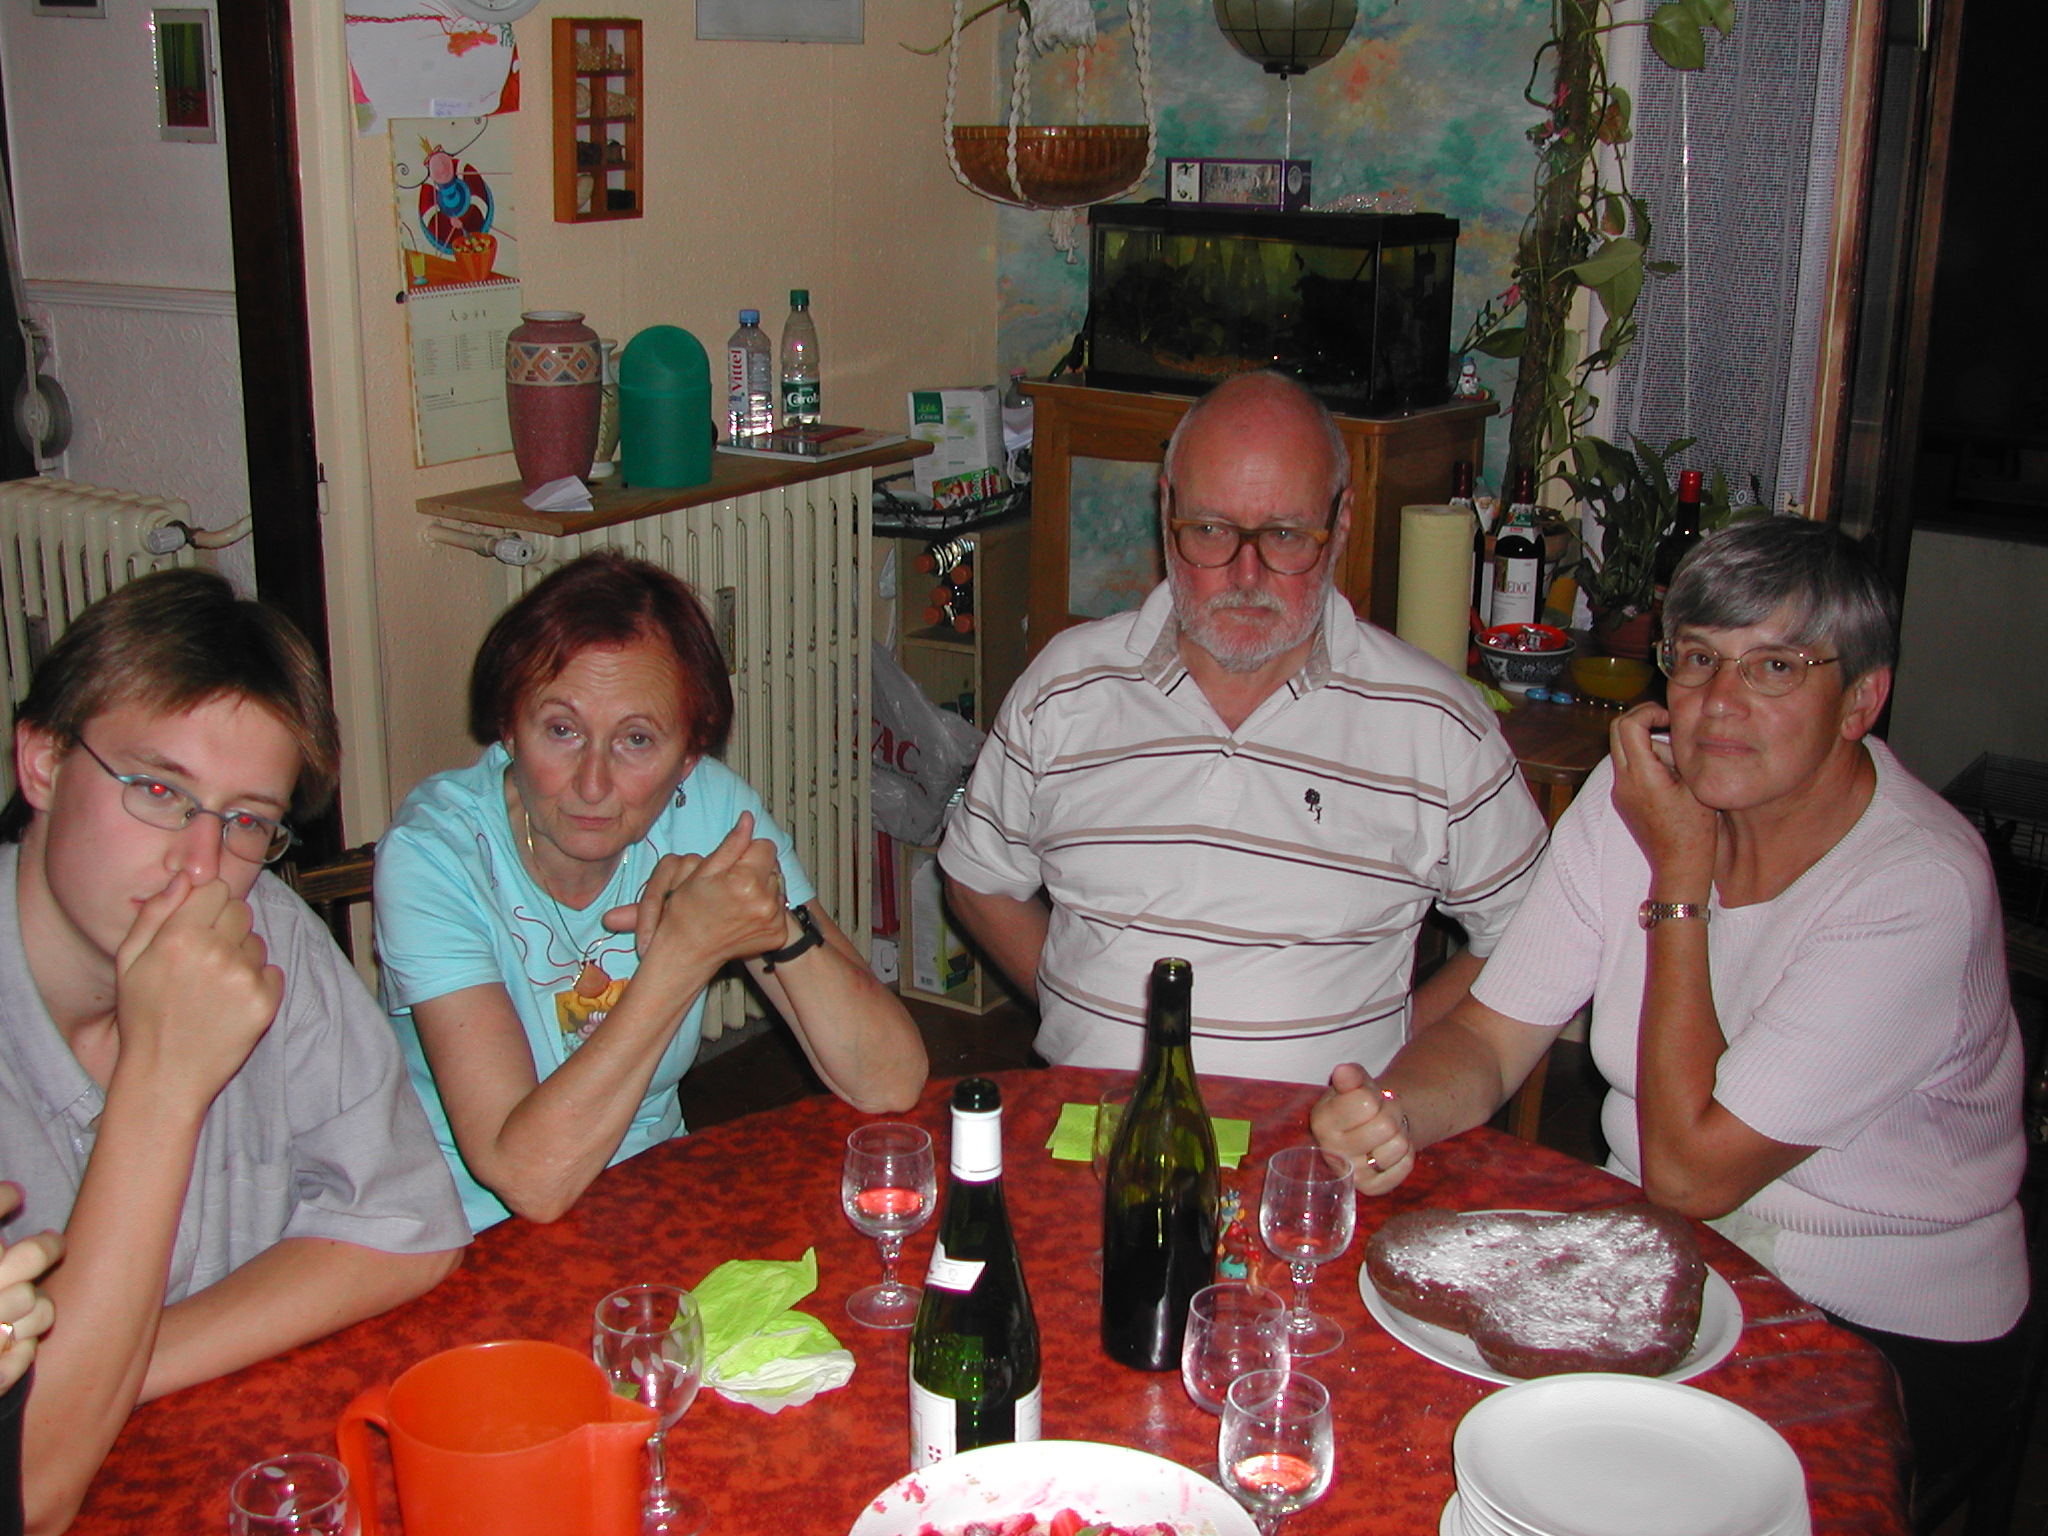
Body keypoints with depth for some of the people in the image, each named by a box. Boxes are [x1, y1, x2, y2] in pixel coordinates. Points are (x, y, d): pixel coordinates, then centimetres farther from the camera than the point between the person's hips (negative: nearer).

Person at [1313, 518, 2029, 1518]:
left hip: (1884, 1333, -4)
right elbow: (1491, 1036, -3)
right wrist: (1390, 1111, -26)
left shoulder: (1920, 888, -23)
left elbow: (1689, 1170, -24)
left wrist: (1679, 879, -21)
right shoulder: (1636, 794, -5)